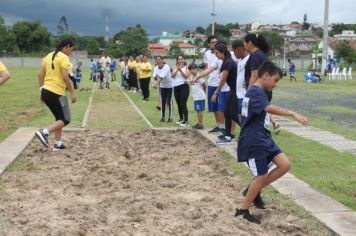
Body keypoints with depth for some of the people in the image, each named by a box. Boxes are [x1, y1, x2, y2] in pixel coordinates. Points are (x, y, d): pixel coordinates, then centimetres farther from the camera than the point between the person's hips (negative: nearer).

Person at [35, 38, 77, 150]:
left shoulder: (48, 56, 14)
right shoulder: (64, 57, -10)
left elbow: (40, 75, 14)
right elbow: (65, 77, -19)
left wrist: (42, 91, 19)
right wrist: (72, 93, -13)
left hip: (46, 91, 9)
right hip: (57, 92, -8)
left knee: (59, 118, 19)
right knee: (66, 119, 2)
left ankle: (58, 144, 17)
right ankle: (44, 132, -15)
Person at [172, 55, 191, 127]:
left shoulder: (187, 67, -1)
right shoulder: (175, 67, 11)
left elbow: (186, 76, -14)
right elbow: (172, 75, -4)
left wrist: (180, 70, -24)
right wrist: (177, 70, -20)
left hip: (184, 86, -5)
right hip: (176, 87, 6)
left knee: (183, 104, -12)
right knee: (179, 104, 13)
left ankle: (186, 121, -11)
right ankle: (181, 119, 28)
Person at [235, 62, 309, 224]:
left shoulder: (258, 92, 15)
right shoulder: (256, 92, -18)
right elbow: (269, 108, -37)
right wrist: (293, 114, -43)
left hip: (264, 139, 10)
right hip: (254, 142, -10)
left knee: (285, 164, 1)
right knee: (261, 176, -3)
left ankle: (254, 190, 15)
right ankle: (243, 210, 12)